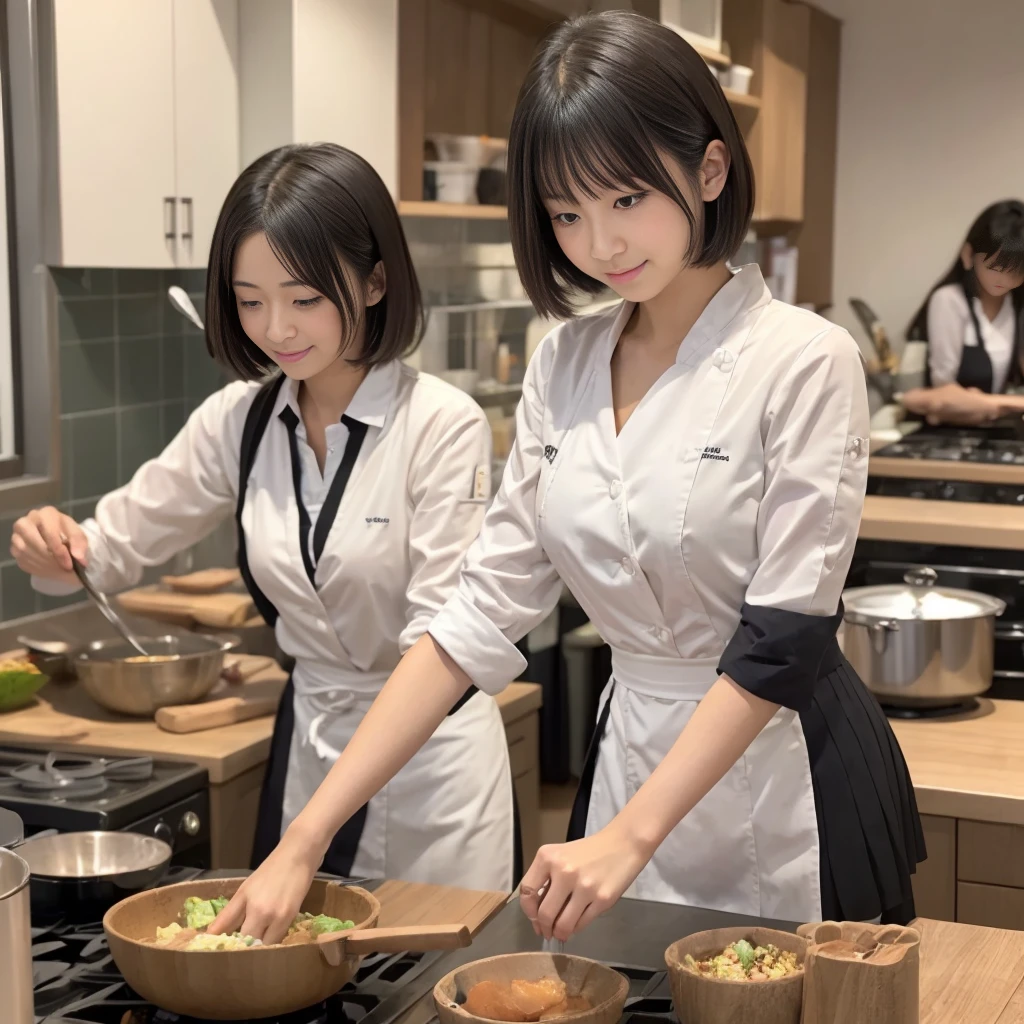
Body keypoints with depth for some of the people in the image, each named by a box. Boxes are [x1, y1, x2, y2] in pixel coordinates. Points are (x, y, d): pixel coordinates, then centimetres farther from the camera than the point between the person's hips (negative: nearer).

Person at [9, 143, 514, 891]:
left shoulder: (443, 425, -18)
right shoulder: (240, 421, -2)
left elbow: (441, 640, -21)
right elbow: (123, 538, 9)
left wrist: (327, 817, -29)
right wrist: (57, 549, -14)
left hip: (429, 744, -4)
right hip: (306, 741, 5)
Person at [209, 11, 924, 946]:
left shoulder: (803, 362, -15)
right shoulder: (564, 366, 1)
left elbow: (782, 640, -18)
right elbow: (483, 613, -3)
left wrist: (630, 838, -26)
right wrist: (306, 839, -9)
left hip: (790, 787, -5)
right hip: (628, 756, 5)